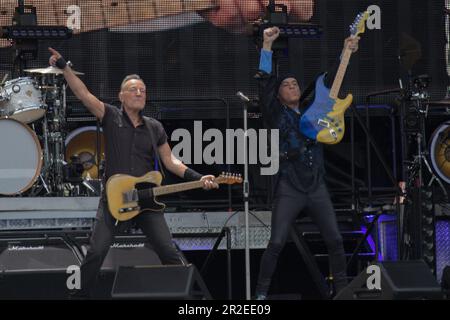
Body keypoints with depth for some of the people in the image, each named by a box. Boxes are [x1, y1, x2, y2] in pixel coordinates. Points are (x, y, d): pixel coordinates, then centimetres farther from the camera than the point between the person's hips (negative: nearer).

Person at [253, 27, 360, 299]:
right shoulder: (276, 114, 3)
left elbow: (329, 82, 14)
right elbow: (264, 82, -9)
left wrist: (347, 53, 5)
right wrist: (267, 46, -18)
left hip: (317, 187, 4)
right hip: (289, 189, -4)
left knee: (335, 240, 1)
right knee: (276, 243, -11)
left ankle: (343, 290, 13)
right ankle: (261, 293, -2)